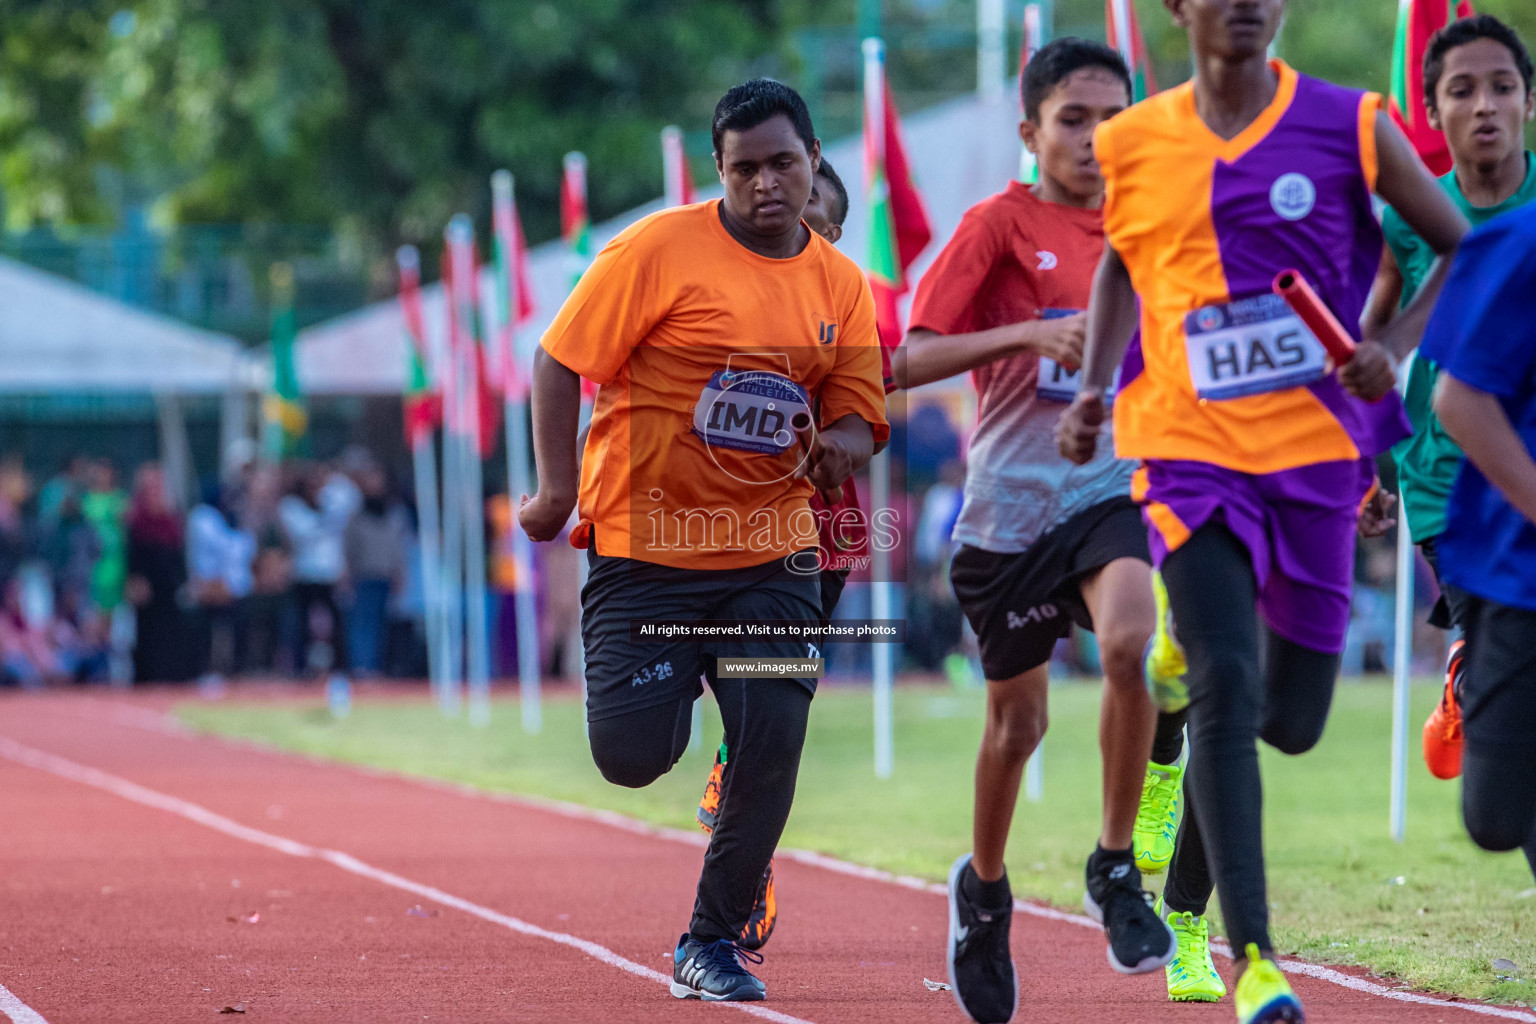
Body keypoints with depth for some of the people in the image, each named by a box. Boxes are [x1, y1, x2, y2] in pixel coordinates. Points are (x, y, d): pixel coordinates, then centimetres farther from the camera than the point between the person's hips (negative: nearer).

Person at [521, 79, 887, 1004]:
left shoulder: (841, 286, 6)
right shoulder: (662, 250, -8)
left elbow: (860, 415, 11)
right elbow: (562, 360, -6)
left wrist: (843, 444, -13)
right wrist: (558, 486, -13)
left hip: (771, 555, 3)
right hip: (645, 545, -3)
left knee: (773, 746, -8)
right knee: (633, 757, -8)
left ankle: (715, 941, 10)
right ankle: (667, 686, 31)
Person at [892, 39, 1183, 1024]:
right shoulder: (1000, 224, -6)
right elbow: (908, 360, -14)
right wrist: (1028, 333, -24)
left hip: (1113, 489, 2)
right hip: (1013, 501, -2)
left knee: (1133, 645, -28)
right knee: (1018, 721, 9)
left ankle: (1116, 868, -10)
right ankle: (984, 889, 38)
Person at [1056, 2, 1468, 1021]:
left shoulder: (1349, 127, -3)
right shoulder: (1131, 144, 2)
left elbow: (1465, 249, 4)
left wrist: (1397, 347, -12)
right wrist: (1094, 386, 7)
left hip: (1319, 451, 1)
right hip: (1191, 451, -1)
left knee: (1292, 719, 8)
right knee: (1225, 684, -18)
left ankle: (1186, 890, 40)